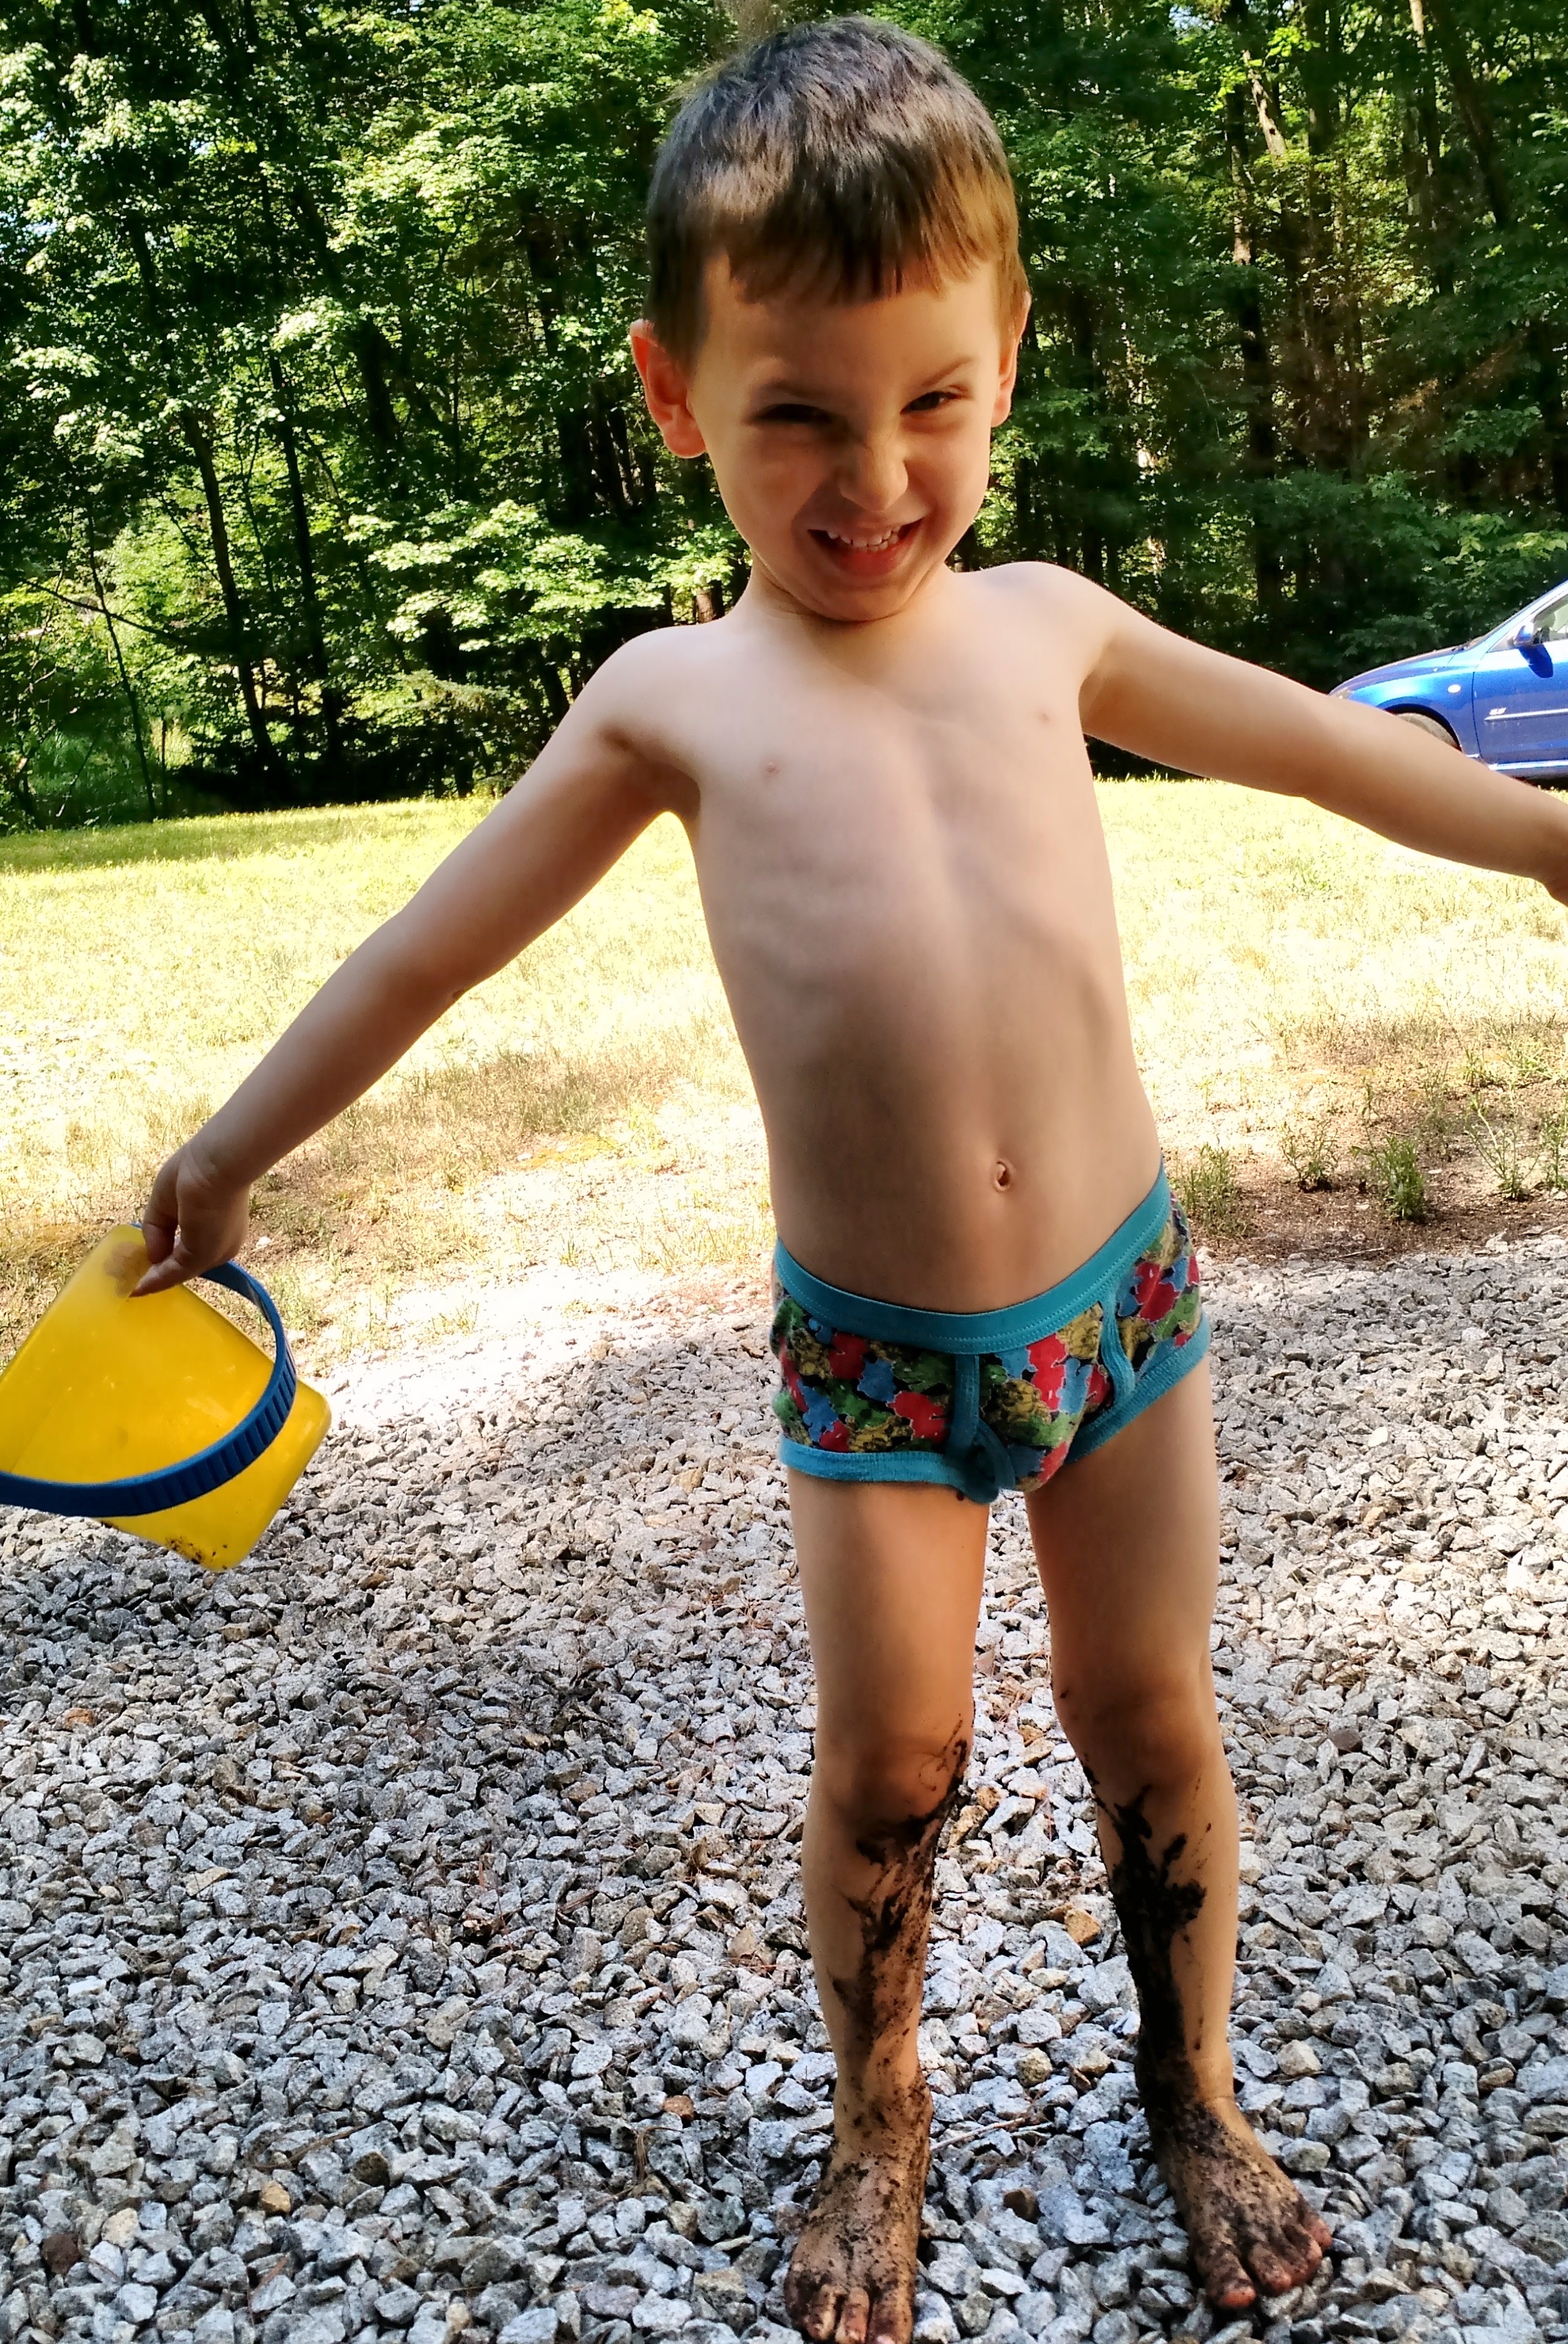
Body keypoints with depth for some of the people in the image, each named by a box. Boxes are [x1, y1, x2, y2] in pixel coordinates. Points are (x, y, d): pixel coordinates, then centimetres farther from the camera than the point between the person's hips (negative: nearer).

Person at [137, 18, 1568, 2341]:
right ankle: (879, 2132, 35)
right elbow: (432, 943, 4)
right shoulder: (675, 702, -3)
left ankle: (1195, 2098, 39)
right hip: (869, 1352, -1)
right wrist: (234, 1144, 10)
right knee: (890, 1759, 6)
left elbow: (1325, 740, 16)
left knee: (1149, 1714, 13)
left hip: (1120, 1293, 2)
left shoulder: (1047, 624, 2)